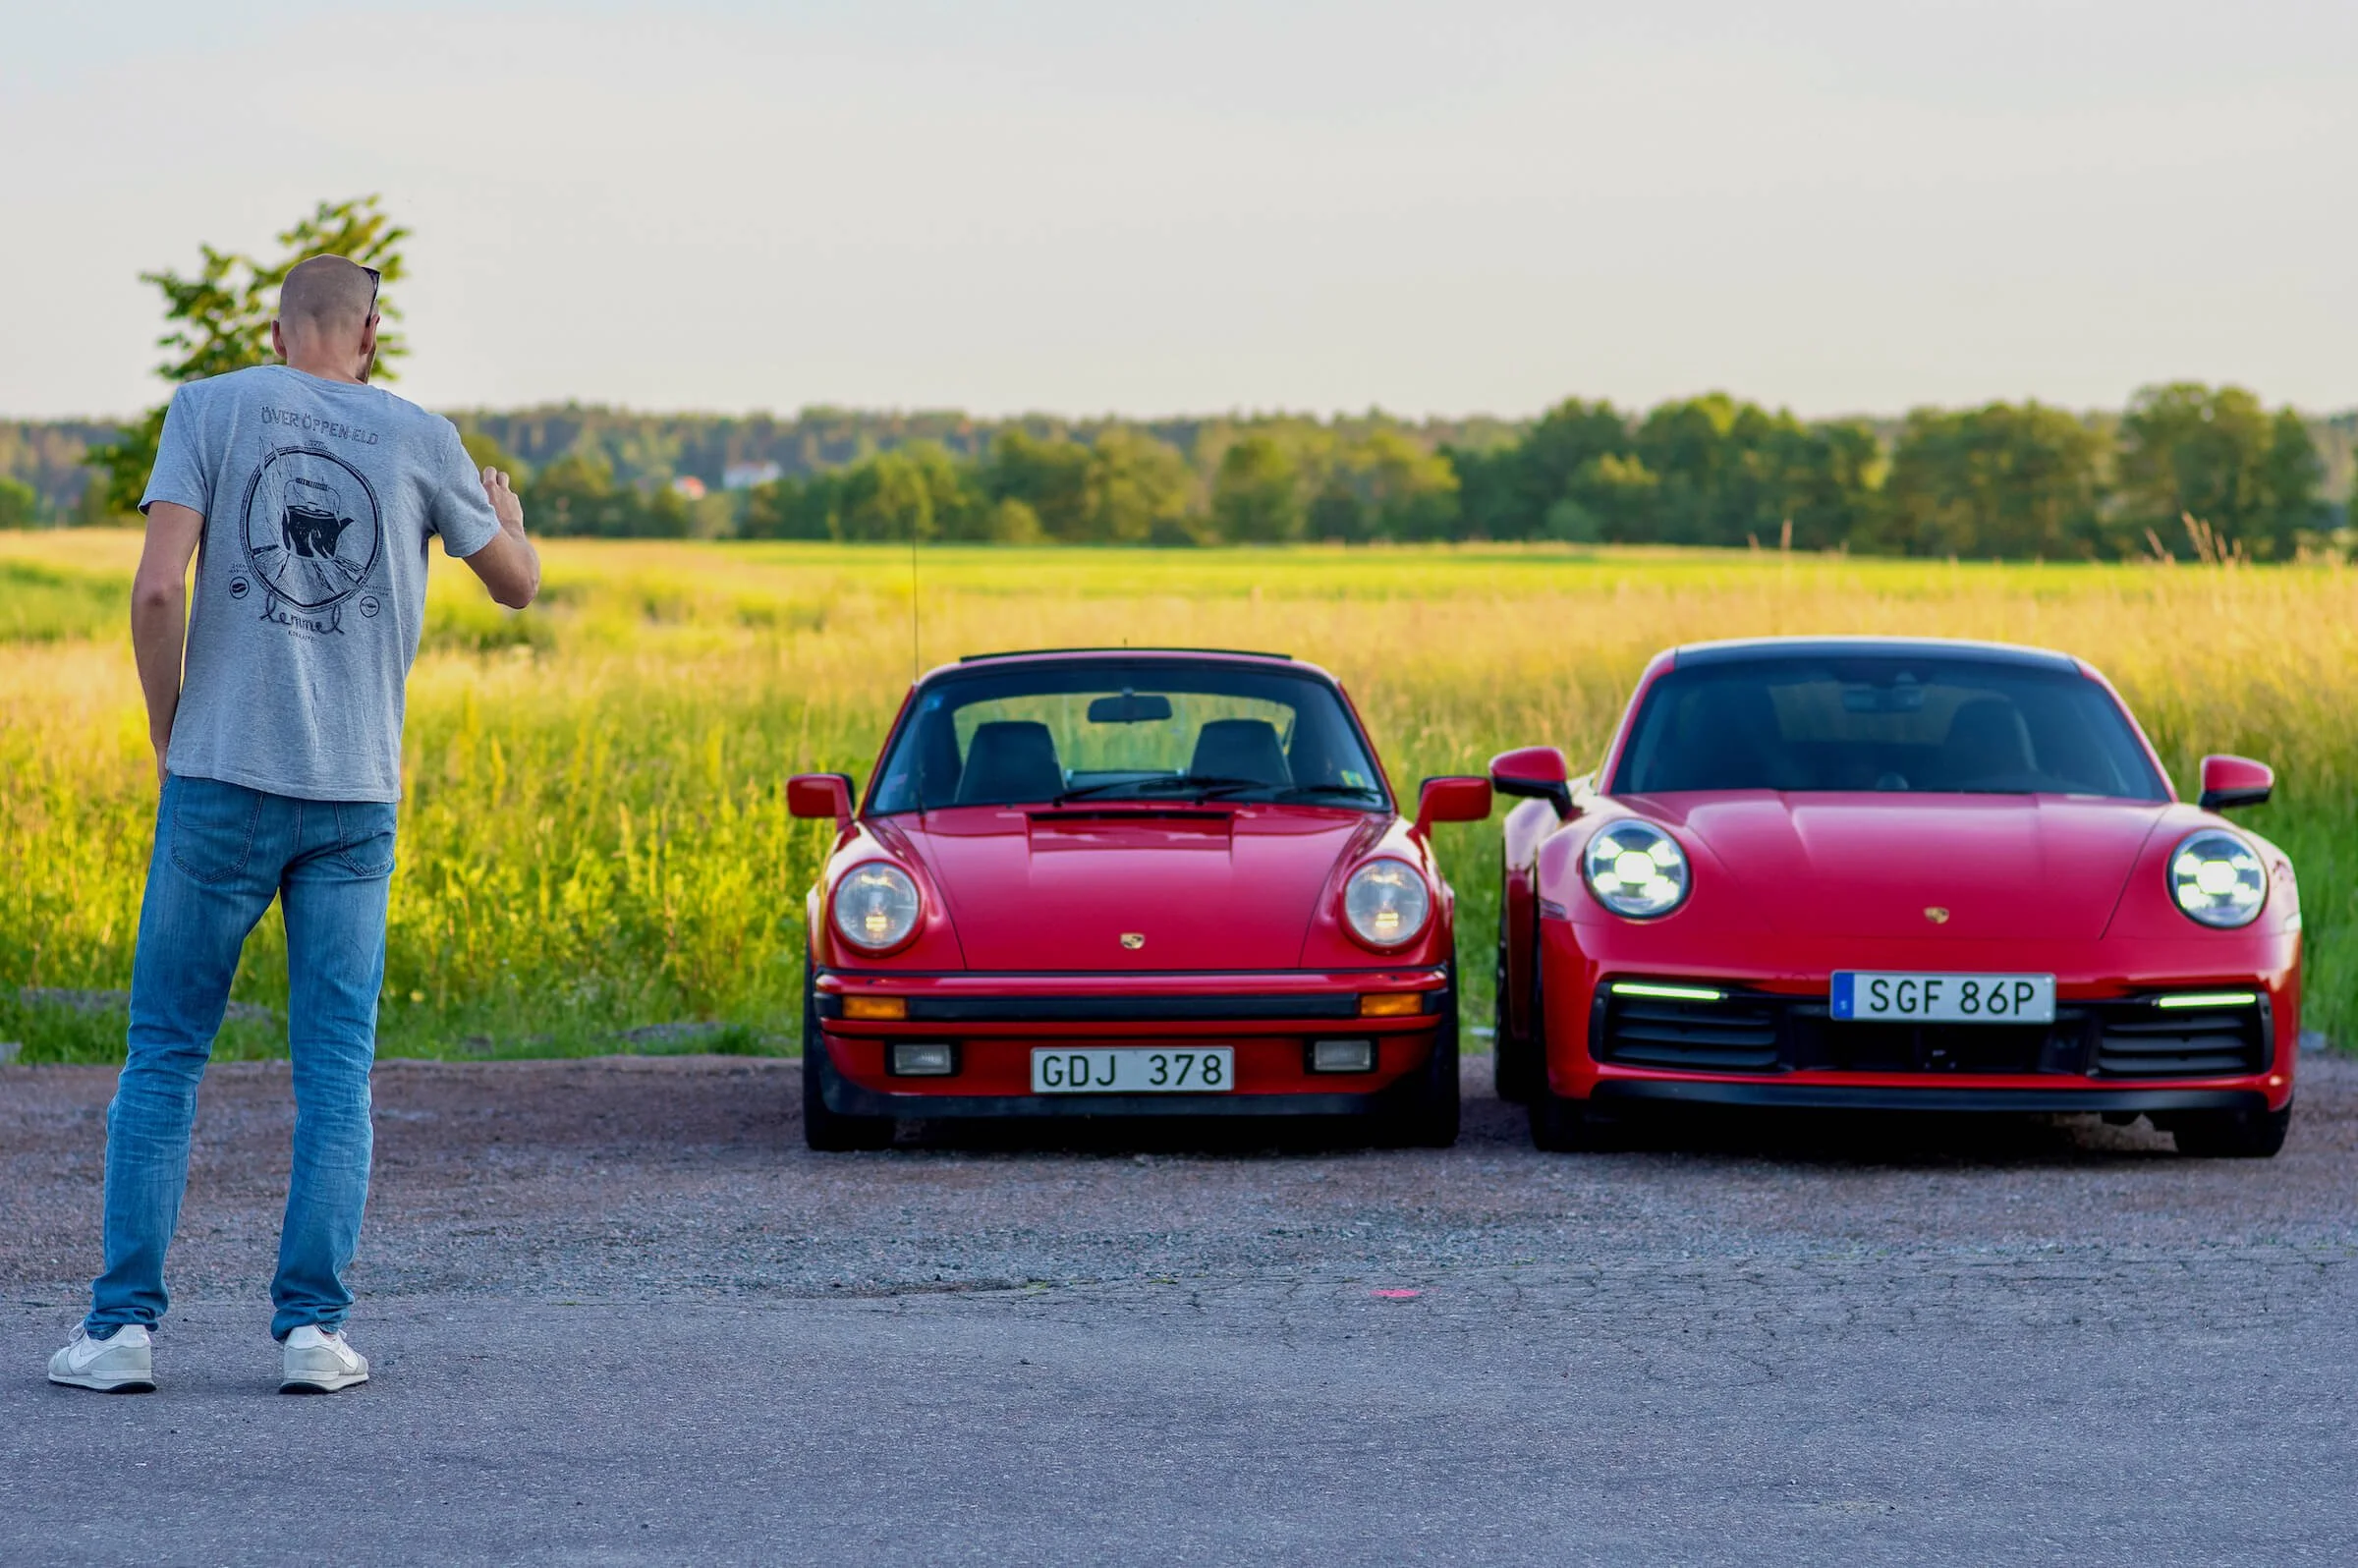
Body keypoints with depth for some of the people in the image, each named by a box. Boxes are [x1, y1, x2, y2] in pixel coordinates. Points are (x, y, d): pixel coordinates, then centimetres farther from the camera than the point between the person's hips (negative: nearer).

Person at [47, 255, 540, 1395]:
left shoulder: (211, 409, -1)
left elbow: (159, 588, -12)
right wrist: (509, 516, 41)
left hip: (223, 782, -1)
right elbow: (517, 587, 18)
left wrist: (167, 730, 3)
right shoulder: (420, 439, 5)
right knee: (335, 1071, 6)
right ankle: (313, 1326, 2)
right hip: (359, 791, 1)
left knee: (164, 1054, 6)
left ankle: (123, 1326, 2)